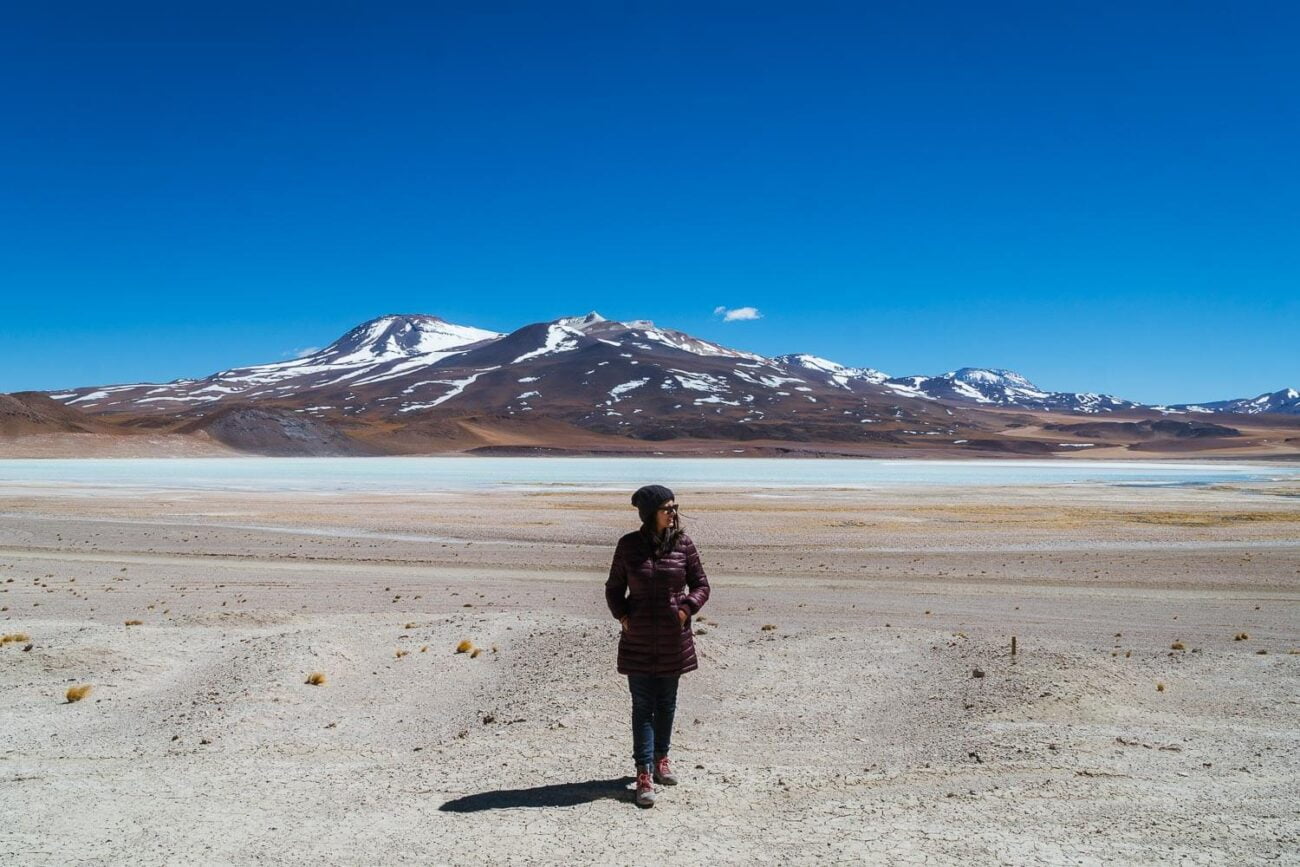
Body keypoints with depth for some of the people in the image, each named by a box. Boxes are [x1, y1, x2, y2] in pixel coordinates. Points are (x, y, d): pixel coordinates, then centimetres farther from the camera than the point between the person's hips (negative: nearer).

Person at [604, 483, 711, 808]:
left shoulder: (683, 543, -1)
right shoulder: (629, 545, -3)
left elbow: (701, 585, 6)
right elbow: (614, 588, 8)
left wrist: (687, 609, -9)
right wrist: (622, 615, -6)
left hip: (674, 638, 2)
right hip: (638, 639, -1)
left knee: (666, 703, 14)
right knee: (643, 705, -1)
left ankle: (661, 758, 32)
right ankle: (644, 774, 2)